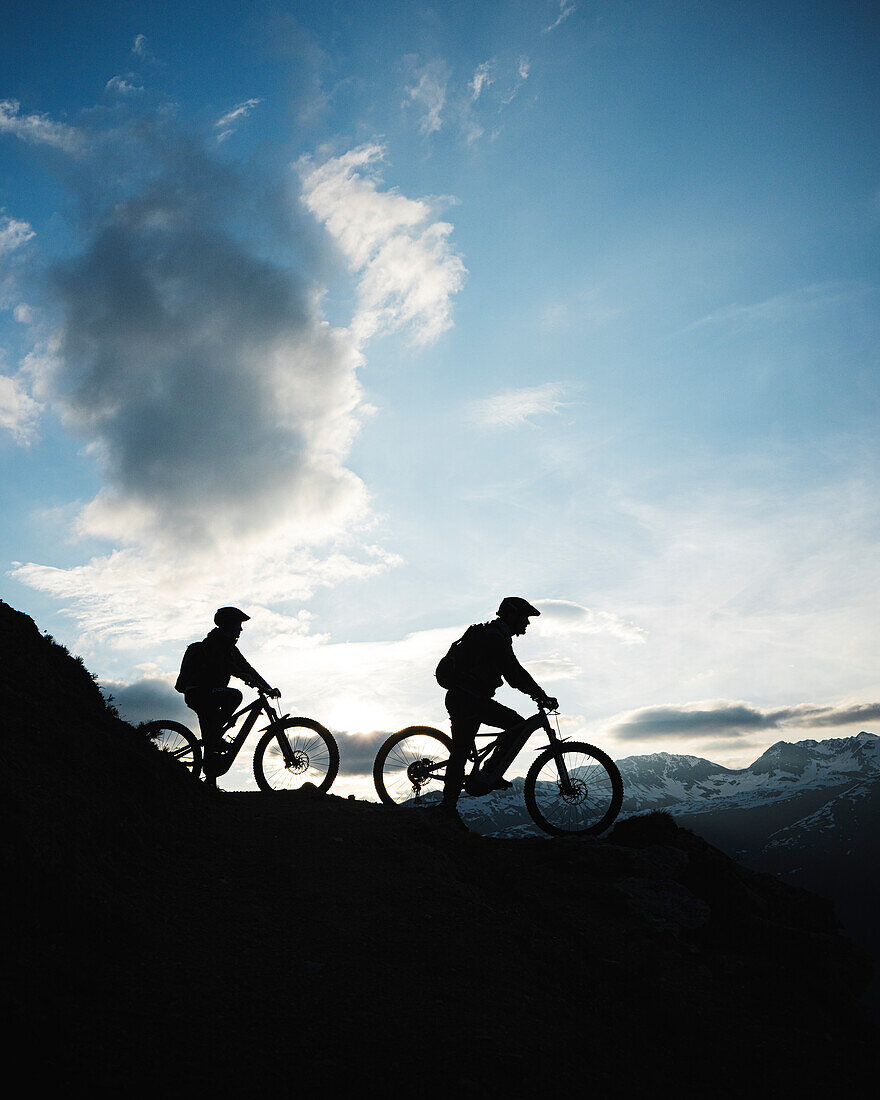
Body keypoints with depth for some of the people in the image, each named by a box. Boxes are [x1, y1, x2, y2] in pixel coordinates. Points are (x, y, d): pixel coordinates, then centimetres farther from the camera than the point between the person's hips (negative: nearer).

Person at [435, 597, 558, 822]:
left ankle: (448, 808, 18)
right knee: (518, 726, -8)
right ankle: (486, 777, -7)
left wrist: (537, 694, 23)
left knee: (460, 753, 13)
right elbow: (514, 673, -20)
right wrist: (541, 696, -15)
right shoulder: (496, 638, -13)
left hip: (457, 697, 11)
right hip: (469, 699, -11)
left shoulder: (489, 634, 21)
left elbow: (512, 672, 27)